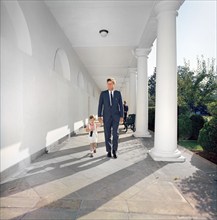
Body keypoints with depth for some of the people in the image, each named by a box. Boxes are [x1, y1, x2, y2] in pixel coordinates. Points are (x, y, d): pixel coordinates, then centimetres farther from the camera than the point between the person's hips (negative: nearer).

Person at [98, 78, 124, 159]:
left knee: (115, 134, -4)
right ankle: (109, 151, 18)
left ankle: (114, 151, 12)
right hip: (106, 116, 0)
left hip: (116, 116, 0)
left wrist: (122, 116, -3)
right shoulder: (103, 93, 1)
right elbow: (100, 105, 1)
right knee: (107, 134, 3)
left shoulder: (118, 93, 3)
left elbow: (121, 105, 3)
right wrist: (99, 116, -6)